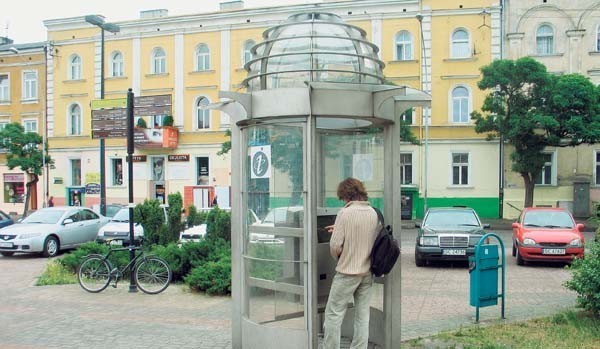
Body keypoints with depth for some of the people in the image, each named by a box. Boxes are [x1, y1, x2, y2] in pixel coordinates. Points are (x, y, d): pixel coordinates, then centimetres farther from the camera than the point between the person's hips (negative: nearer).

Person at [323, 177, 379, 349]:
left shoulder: (345, 213, -15)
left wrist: (339, 258, 4)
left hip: (347, 272, -6)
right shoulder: (373, 213, 4)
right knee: (362, 315, 12)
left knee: (334, 314, 4)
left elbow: (335, 245, -16)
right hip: (367, 271, 6)